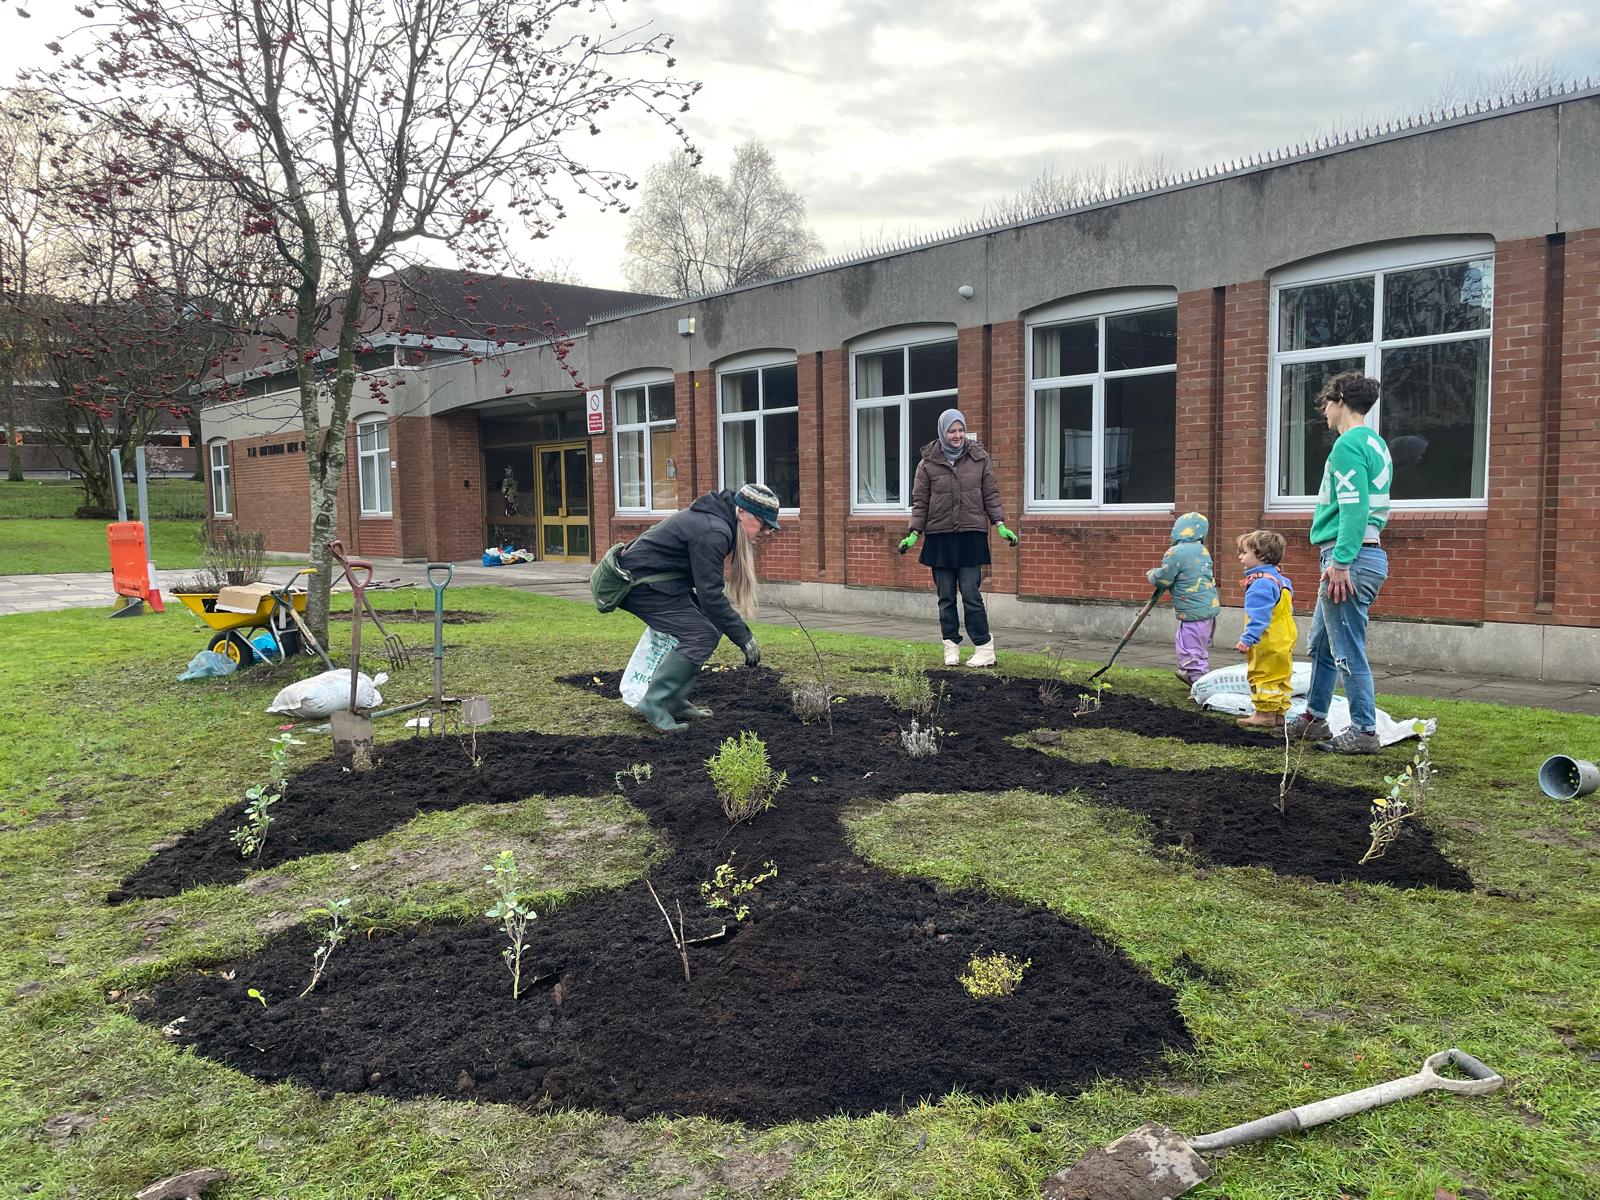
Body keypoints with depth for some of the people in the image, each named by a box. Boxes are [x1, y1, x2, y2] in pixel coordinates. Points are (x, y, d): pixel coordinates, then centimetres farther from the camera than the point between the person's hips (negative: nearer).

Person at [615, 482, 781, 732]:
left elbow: (705, 587, 18)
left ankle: (674, 701, 10)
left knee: (711, 627, 9)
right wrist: (744, 638, -19)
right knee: (700, 635, -16)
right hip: (641, 582, -10)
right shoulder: (712, 532, -23)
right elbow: (711, 595, -24)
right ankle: (654, 705, -13)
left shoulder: (712, 520, 9)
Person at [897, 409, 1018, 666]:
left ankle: (985, 649, 0)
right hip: (939, 536, 1)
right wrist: (914, 532, -2)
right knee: (946, 597, 5)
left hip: (971, 535, -1)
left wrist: (1000, 524, -3)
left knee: (971, 594, -6)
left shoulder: (979, 458, 5)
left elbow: (991, 495, 8)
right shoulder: (928, 463, 4)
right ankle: (951, 648, 13)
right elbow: (920, 502, 6)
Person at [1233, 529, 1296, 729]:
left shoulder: (1261, 583, -19)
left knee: (1263, 676, -3)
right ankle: (1279, 713, 21)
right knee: (1280, 679, 14)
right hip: (1284, 642, 11)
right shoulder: (1280, 580, 15)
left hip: (1268, 644, -11)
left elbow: (1259, 615, -26)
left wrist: (1248, 638, -28)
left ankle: (1265, 713, 0)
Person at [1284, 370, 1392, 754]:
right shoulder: (1376, 445, 18)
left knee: (1348, 650, -4)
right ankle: (1314, 718, 30)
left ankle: (1364, 732, 2)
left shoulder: (1348, 445, -13)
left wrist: (1341, 562, -22)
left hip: (1349, 557, -10)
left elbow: (1354, 508, -22)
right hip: (1371, 552, 10)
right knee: (1322, 642, 20)